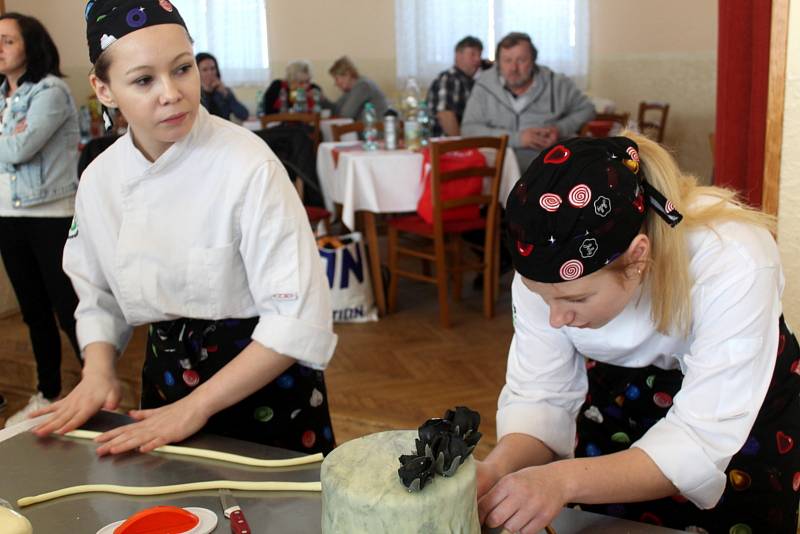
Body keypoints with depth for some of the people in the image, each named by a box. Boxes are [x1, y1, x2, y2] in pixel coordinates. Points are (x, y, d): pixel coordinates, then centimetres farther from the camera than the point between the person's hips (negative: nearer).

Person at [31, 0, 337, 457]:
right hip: (166, 381, 5)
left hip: (265, 389, -4)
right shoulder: (100, 179, -4)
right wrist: (98, 372, -8)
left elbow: (298, 316, -22)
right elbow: (99, 296, 10)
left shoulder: (249, 165, -22)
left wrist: (196, 407, -20)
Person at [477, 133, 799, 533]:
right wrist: (498, 470, -42)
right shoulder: (546, 268, -28)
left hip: (741, 412, -2)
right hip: (617, 396, 2)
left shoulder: (732, 264, -39)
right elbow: (539, 395, -21)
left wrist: (565, 481, -53)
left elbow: (701, 443, -39)